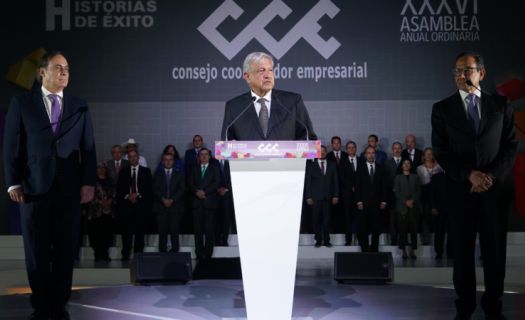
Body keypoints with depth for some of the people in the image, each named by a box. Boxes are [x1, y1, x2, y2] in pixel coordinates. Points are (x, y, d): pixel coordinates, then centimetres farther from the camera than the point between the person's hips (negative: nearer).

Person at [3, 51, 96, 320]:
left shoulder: (79, 107, 10)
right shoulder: (21, 104, 5)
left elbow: (88, 147, 7)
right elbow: (11, 145, 2)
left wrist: (88, 182, -2)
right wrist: (13, 183, -5)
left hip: (69, 189, 2)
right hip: (34, 188, -1)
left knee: (66, 252, 4)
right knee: (37, 253, 5)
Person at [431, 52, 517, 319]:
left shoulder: (500, 105, 7)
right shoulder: (442, 108, 4)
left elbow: (510, 145, 3)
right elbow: (440, 151, -2)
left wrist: (492, 176, -10)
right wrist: (469, 175, -13)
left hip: (495, 187, 1)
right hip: (461, 189, 0)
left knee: (495, 249, 4)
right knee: (463, 250, 5)